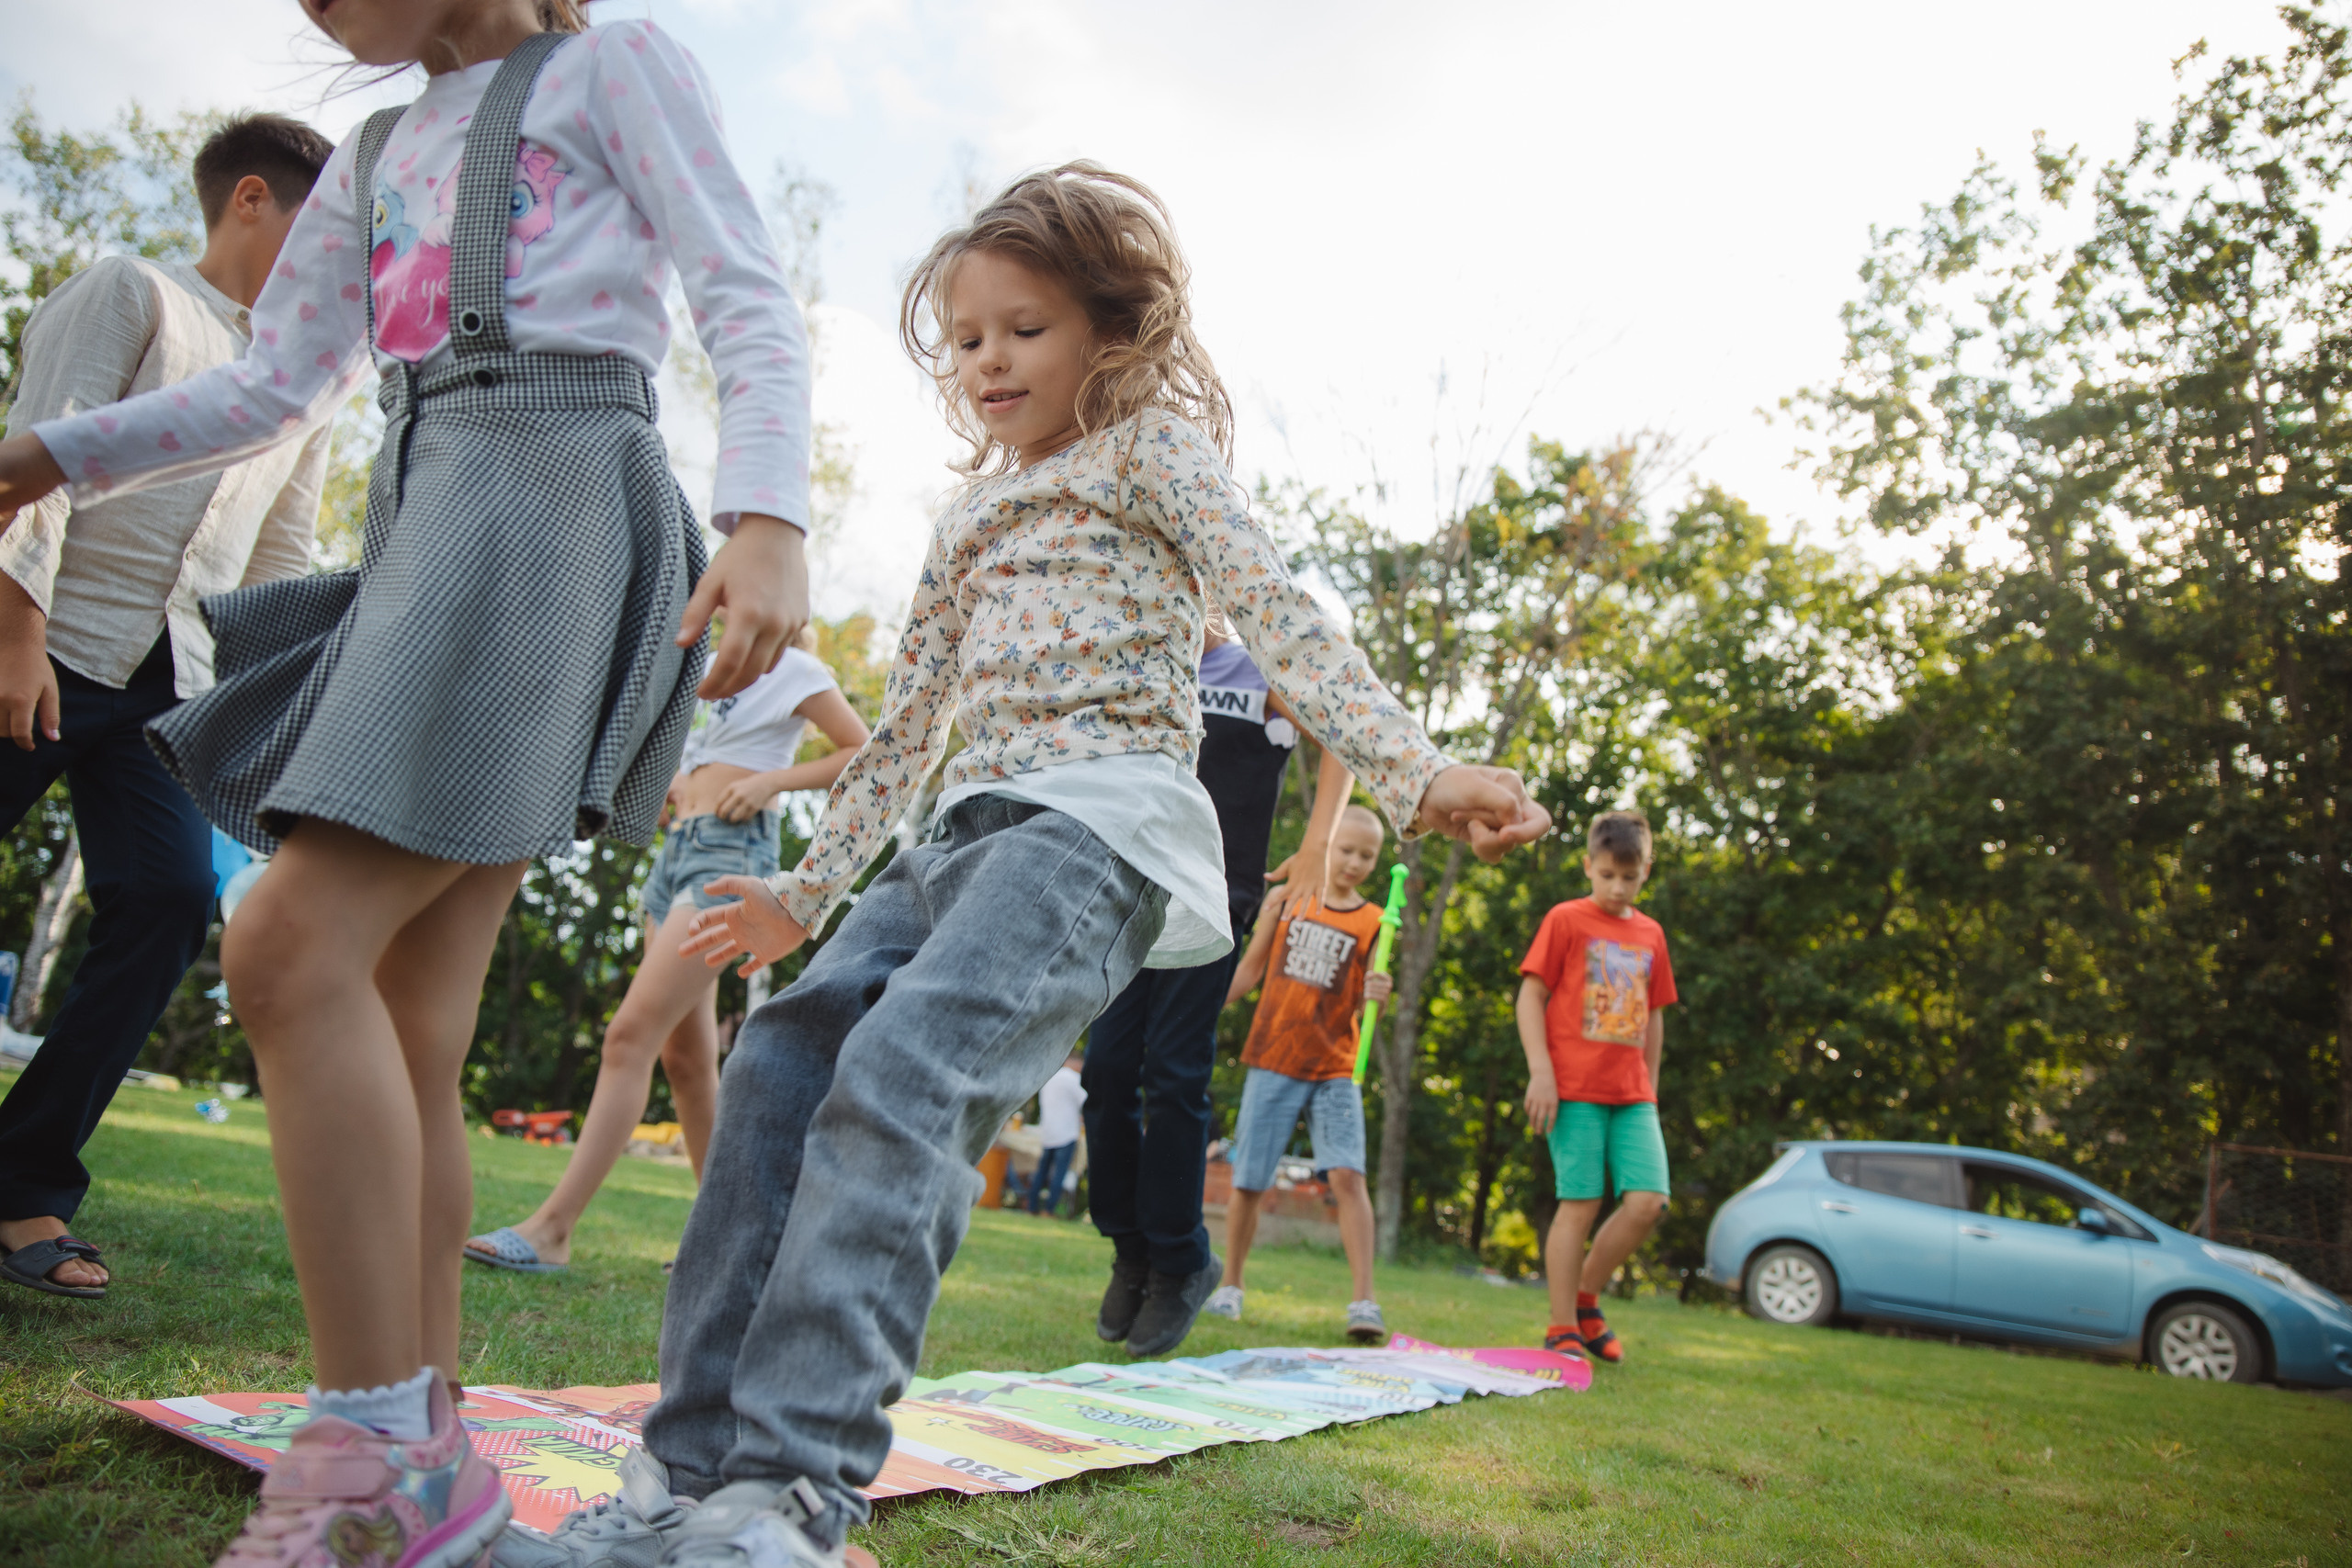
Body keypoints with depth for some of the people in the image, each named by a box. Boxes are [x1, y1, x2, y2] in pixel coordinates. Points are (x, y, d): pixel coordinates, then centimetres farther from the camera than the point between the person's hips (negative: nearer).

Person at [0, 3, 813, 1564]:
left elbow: (752, 303, 0)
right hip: (426, 520, 7)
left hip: (557, 495, -7)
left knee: (296, 949, -21)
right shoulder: (380, 155, 31)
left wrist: (769, 518, -17)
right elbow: (275, 383, 30)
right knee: (405, 1039, 0)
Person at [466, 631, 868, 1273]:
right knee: (686, 1057, 6)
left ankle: (552, 1229, -18)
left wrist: (771, 781, -11)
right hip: (677, 848, 8)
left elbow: (865, 752, -3)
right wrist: (674, 786, 13)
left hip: (731, 851, -8)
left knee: (633, 1033, -17)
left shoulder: (795, 669, 1)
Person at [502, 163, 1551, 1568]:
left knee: (901, 1073, -28)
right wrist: (810, 890, 30)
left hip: (1100, 814, -7)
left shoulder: (1151, 445, 9)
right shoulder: (971, 514, 28)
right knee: (778, 1066, -9)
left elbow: (1279, 614, -5)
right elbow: (909, 723, 30)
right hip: (968, 826, 8)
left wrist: (1412, 770, -20)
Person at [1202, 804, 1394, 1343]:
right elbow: (1249, 970, 14)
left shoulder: (1372, 923, 2)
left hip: (1334, 1071, -1)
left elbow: (1363, 1012, -1)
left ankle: (1364, 1303, -15)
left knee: (1347, 1174, -17)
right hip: (1272, 1064, 1)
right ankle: (1229, 1287, 23)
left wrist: (1375, 998, -23)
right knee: (1248, 1183, 4)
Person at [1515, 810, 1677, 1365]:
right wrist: (1541, 1071, -12)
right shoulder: (1566, 920, 0)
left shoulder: (1650, 934, 15)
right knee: (1580, 1205, -5)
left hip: (1632, 1094, 5)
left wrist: (1649, 1086, 17)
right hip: (1575, 1089, -5)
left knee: (1648, 1202, -6)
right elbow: (1531, 995, -4)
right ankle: (1562, 1330, 7)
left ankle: (1585, 1298, 15)